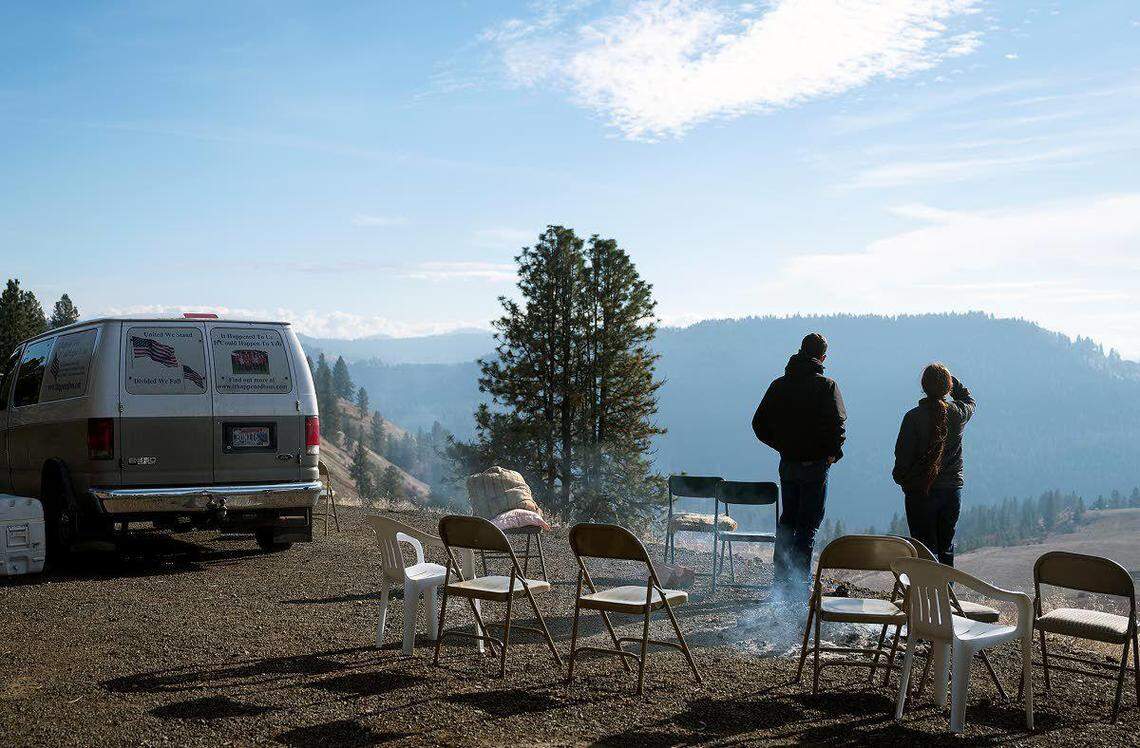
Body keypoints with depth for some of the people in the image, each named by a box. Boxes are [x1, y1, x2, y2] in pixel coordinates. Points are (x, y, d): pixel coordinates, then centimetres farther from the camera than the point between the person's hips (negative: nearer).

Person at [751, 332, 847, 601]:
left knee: (787, 519, 18)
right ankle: (798, 586, -1)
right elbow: (837, 424, -18)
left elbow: (759, 423, 5)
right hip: (815, 465, -5)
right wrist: (834, 452, -3)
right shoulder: (826, 386, -10)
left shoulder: (779, 385, 5)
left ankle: (780, 582, 21)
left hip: (787, 464, 5)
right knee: (808, 524, 1)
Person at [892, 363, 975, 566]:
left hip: (920, 491, -3)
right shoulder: (958, 413, -2)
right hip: (952, 489, 3)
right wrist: (951, 379, 20)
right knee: (946, 548, 14)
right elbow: (969, 401, 24)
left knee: (925, 548, 2)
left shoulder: (914, 416, -13)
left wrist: (900, 477, 8)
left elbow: (903, 453, -8)